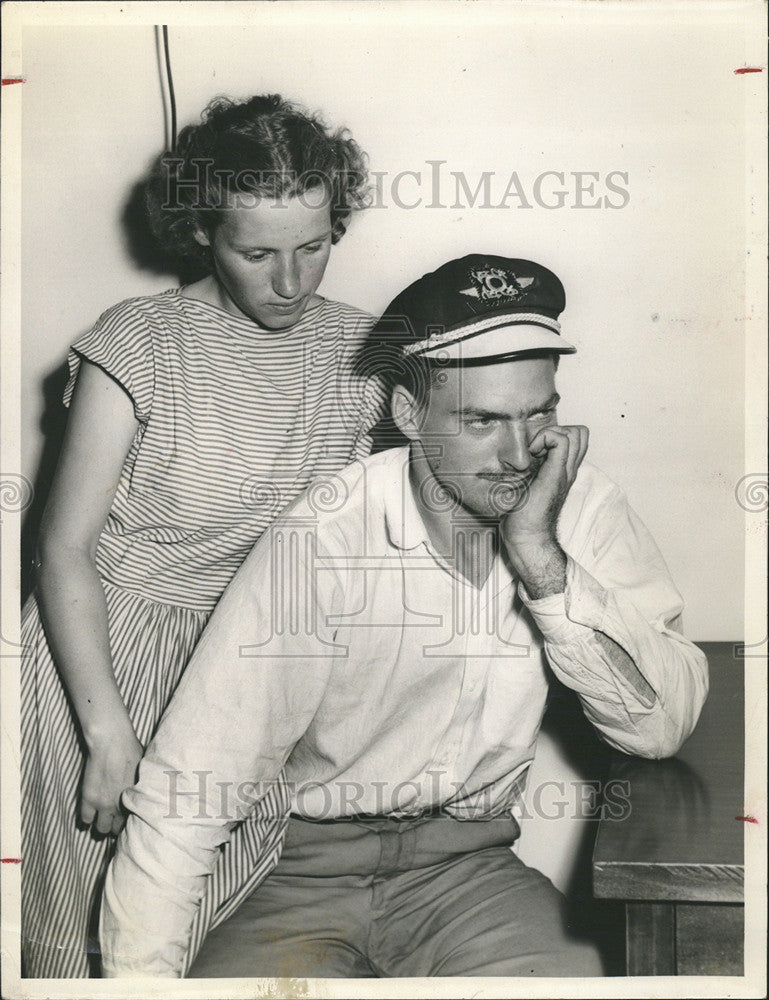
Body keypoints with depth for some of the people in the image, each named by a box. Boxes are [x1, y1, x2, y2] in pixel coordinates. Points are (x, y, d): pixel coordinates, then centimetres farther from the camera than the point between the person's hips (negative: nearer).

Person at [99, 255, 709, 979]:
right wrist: (137, 979, -21)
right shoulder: (319, 541, -19)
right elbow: (186, 794, -16)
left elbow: (662, 726, -15)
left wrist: (541, 558, -25)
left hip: (471, 867, 2)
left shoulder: (578, 506, -8)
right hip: (305, 871, -2)